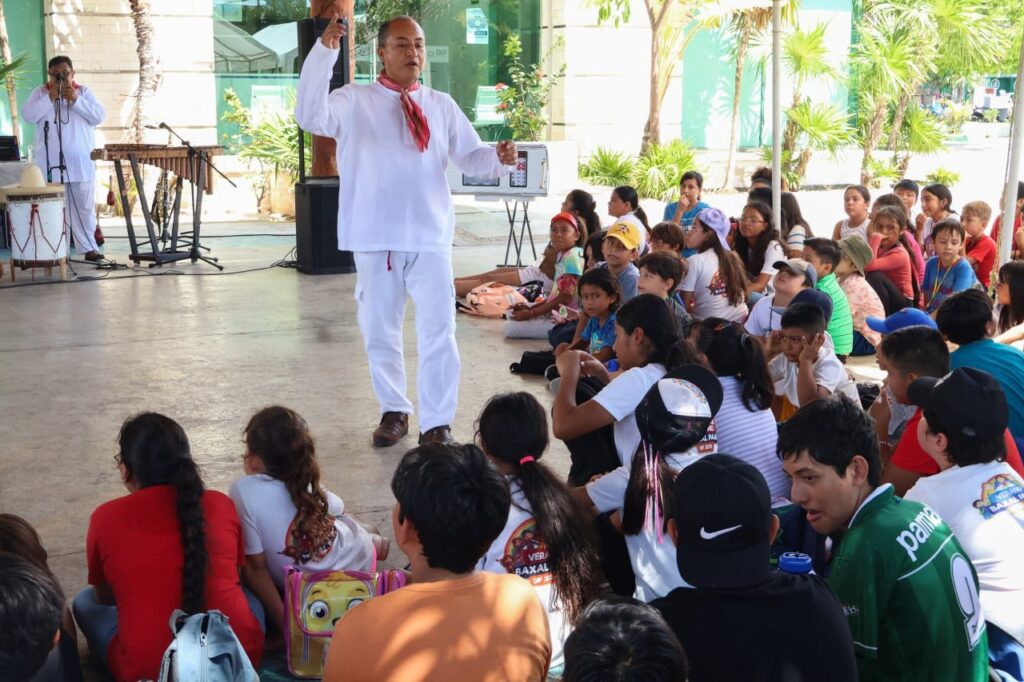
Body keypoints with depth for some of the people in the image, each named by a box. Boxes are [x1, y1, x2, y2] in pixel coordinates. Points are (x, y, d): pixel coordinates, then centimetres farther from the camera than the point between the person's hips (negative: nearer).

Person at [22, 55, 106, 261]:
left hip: (80, 163, 1)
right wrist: (50, 98, -14)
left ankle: (88, 247, 11)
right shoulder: (40, 92, 7)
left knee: (84, 206, 5)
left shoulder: (84, 92, 8)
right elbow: (28, 115, -6)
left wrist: (76, 99, -13)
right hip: (50, 163, -1)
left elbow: (99, 116, -3)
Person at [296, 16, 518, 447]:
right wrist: (324, 52, -26)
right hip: (375, 238, -1)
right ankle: (394, 411, 29)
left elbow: (470, 157, 8)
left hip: (430, 238, 1)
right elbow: (309, 117, -17)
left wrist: (499, 158, -15)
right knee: (380, 332, 11)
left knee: (437, 332, 2)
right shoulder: (354, 101, 0)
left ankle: (437, 423, 12)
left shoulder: (442, 106, 9)